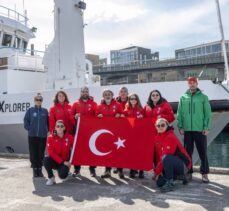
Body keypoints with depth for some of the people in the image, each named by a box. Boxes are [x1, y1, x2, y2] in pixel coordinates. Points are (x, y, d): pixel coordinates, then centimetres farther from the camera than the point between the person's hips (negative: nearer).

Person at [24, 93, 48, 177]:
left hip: (42, 135, 1)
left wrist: (46, 130, 0)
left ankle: (40, 169, 15)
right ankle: (35, 169, 13)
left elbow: (48, 122, 9)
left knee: (41, 153, 4)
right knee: (33, 153, 2)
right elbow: (26, 121, 3)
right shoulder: (30, 110, 2)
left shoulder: (45, 111, 5)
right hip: (32, 135, -1)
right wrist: (30, 129, -4)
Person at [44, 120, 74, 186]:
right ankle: (51, 178, -7)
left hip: (65, 162, 0)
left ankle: (66, 169, 12)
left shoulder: (69, 137, -8)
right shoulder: (51, 138, -10)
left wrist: (68, 162, -9)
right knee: (46, 160, -32)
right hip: (54, 161, 0)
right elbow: (51, 152, -14)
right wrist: (62, 162, -20)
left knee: (62, 175, -27)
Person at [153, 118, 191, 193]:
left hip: (183, 165, -9)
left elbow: (164, 156, -23)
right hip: (173, 164, 9)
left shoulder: (170, 137, -20)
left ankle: (170, 184, -23)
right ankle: (179, 176, 20)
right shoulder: (158, 138, 5)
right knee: (160, 182, -2)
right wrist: (157, 170, 2)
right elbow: (160, 155, 10)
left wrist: (157, 171, -16)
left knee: (166, 158, -36)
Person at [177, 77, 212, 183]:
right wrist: (180, 127, -2)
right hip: (187, 130, 2)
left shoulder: (203, 97, 2)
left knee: (203, 153, 3)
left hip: (200, 130, -2)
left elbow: (208, 113, -1)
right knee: (187, 152, 9)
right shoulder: (183, 98, 7)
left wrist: (206, 127, -8)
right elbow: (179, 113, 5)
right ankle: (189, 172, 20)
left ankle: (204, 173, 13)